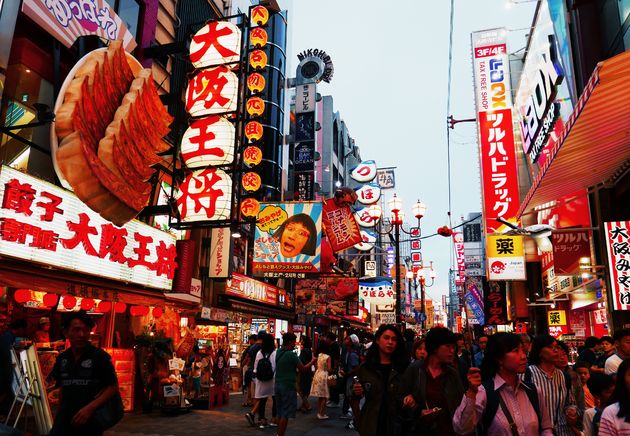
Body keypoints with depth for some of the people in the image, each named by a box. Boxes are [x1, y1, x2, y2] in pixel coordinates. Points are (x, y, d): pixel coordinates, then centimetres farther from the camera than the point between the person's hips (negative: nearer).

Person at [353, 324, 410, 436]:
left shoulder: (404, 367, -2)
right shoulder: (365, 367, 0)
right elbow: (358, 393, 9)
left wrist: (410, 399, -17)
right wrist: (356, 392, -12)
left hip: (396, 425, 0)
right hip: (371, 425, 0)